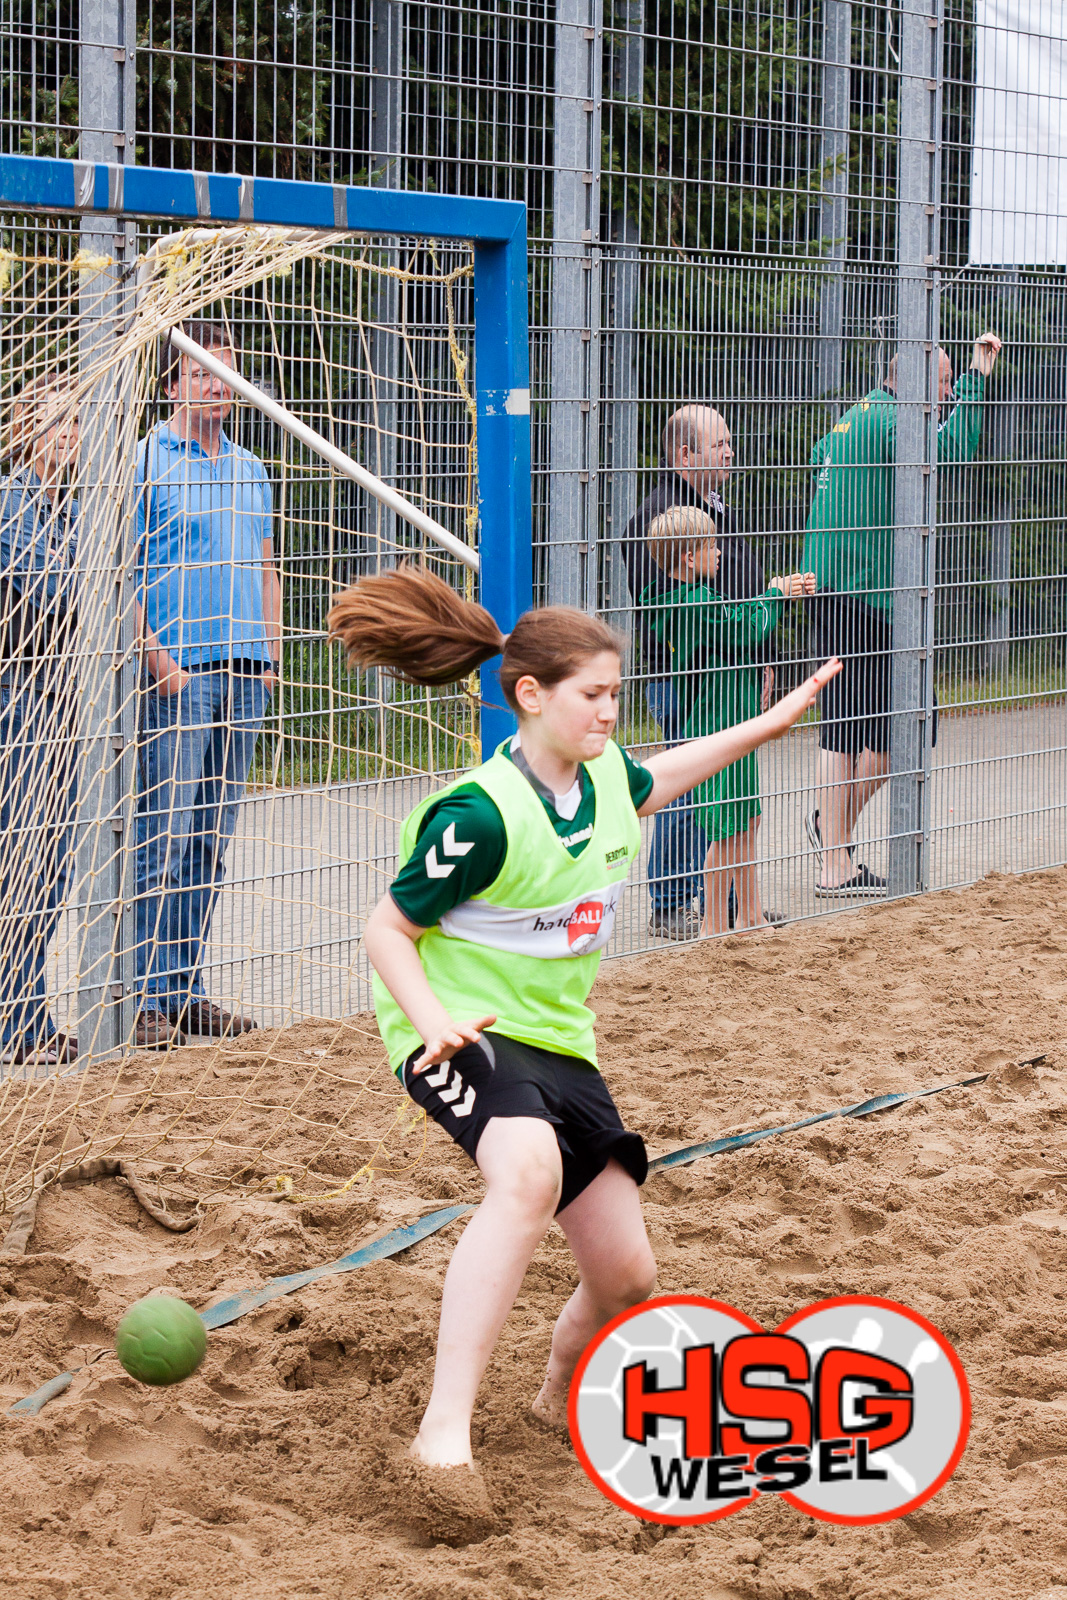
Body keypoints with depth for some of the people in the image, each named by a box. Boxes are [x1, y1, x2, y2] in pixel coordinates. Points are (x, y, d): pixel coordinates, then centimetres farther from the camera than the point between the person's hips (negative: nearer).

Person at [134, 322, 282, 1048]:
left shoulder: (250, 469, 16)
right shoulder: (147, 463, -4)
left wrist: (271, 654, 11)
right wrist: (157, 657, -15)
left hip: (243, 676, 7)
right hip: (177, 675, -6)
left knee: (213, 841, 9)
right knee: (165, 838, -8)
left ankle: (185, 988, 15)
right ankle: (149, 998, -5)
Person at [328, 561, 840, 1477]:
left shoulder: (605, 779, 4)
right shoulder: (481, 814, -19)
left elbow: (656, 781, 30)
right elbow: (387, 930, -12)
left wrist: (764, 727, 33)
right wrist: (432, 1016, -29)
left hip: (558, 1039, 8)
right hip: (464, 1032, -8)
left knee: (626, 1274, 4)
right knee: (530, 1170, -40)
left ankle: (562, 1394, 39)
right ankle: (445, 1431, -43)